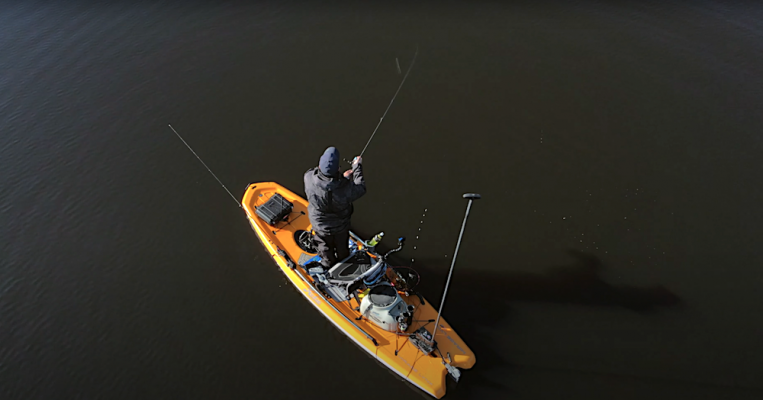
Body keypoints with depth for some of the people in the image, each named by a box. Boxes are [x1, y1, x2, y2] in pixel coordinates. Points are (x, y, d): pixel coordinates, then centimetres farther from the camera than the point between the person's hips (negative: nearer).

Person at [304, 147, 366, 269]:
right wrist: (357, 166, -7)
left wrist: (343, 178, -6)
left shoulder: (309, 177, -35)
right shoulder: (345, 188, -39)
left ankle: (328, 265, 59)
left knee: (325, 247, 31)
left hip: (320, 225, 1)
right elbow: (361, 189, -17)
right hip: (341, 225, -1)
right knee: (342, 246, 32)